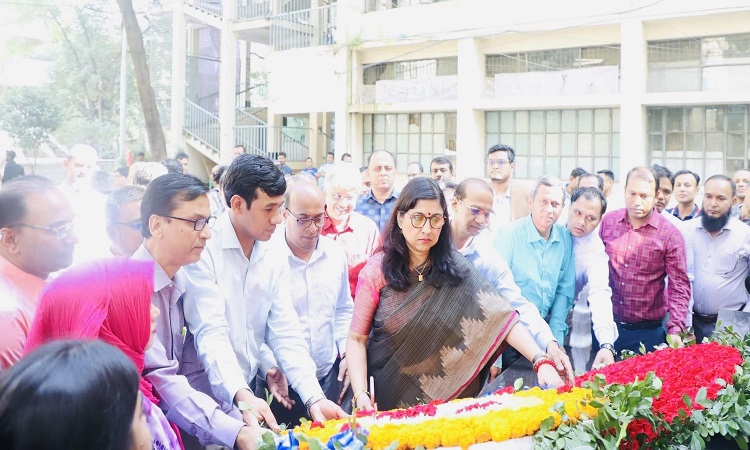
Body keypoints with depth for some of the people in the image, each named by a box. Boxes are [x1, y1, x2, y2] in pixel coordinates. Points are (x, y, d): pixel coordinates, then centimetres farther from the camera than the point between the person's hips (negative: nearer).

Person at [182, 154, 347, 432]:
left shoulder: (275, 260, 3)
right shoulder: (204, 252, -16)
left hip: (251, 393, 6)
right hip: (207, 396, -5)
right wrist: (242, 396, -37)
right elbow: (211, 333, -23)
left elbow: (285, 332, -2)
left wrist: (314, 398, -14)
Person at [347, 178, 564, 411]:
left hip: (445, 396, 1)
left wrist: (542, 361, -30)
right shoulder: (377, 269, -10)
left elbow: (503, 318, -17)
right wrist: (360, 394, -21)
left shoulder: (455, 269, -8)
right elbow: (357, 338, -7)